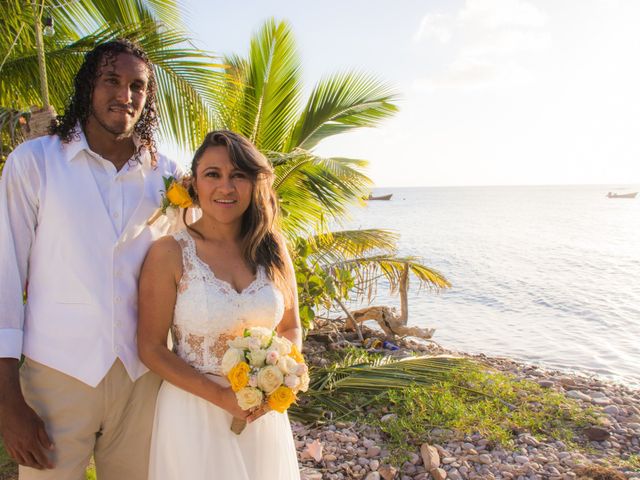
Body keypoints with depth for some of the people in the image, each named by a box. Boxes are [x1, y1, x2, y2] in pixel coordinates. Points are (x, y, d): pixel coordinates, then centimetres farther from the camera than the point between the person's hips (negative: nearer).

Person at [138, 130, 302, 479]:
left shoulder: (272, 248, -2)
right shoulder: (169, 253, -12)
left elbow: (291, 328, 7)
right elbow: (151, 349, -9)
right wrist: (221, 397, -17)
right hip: (194, 412, -3)